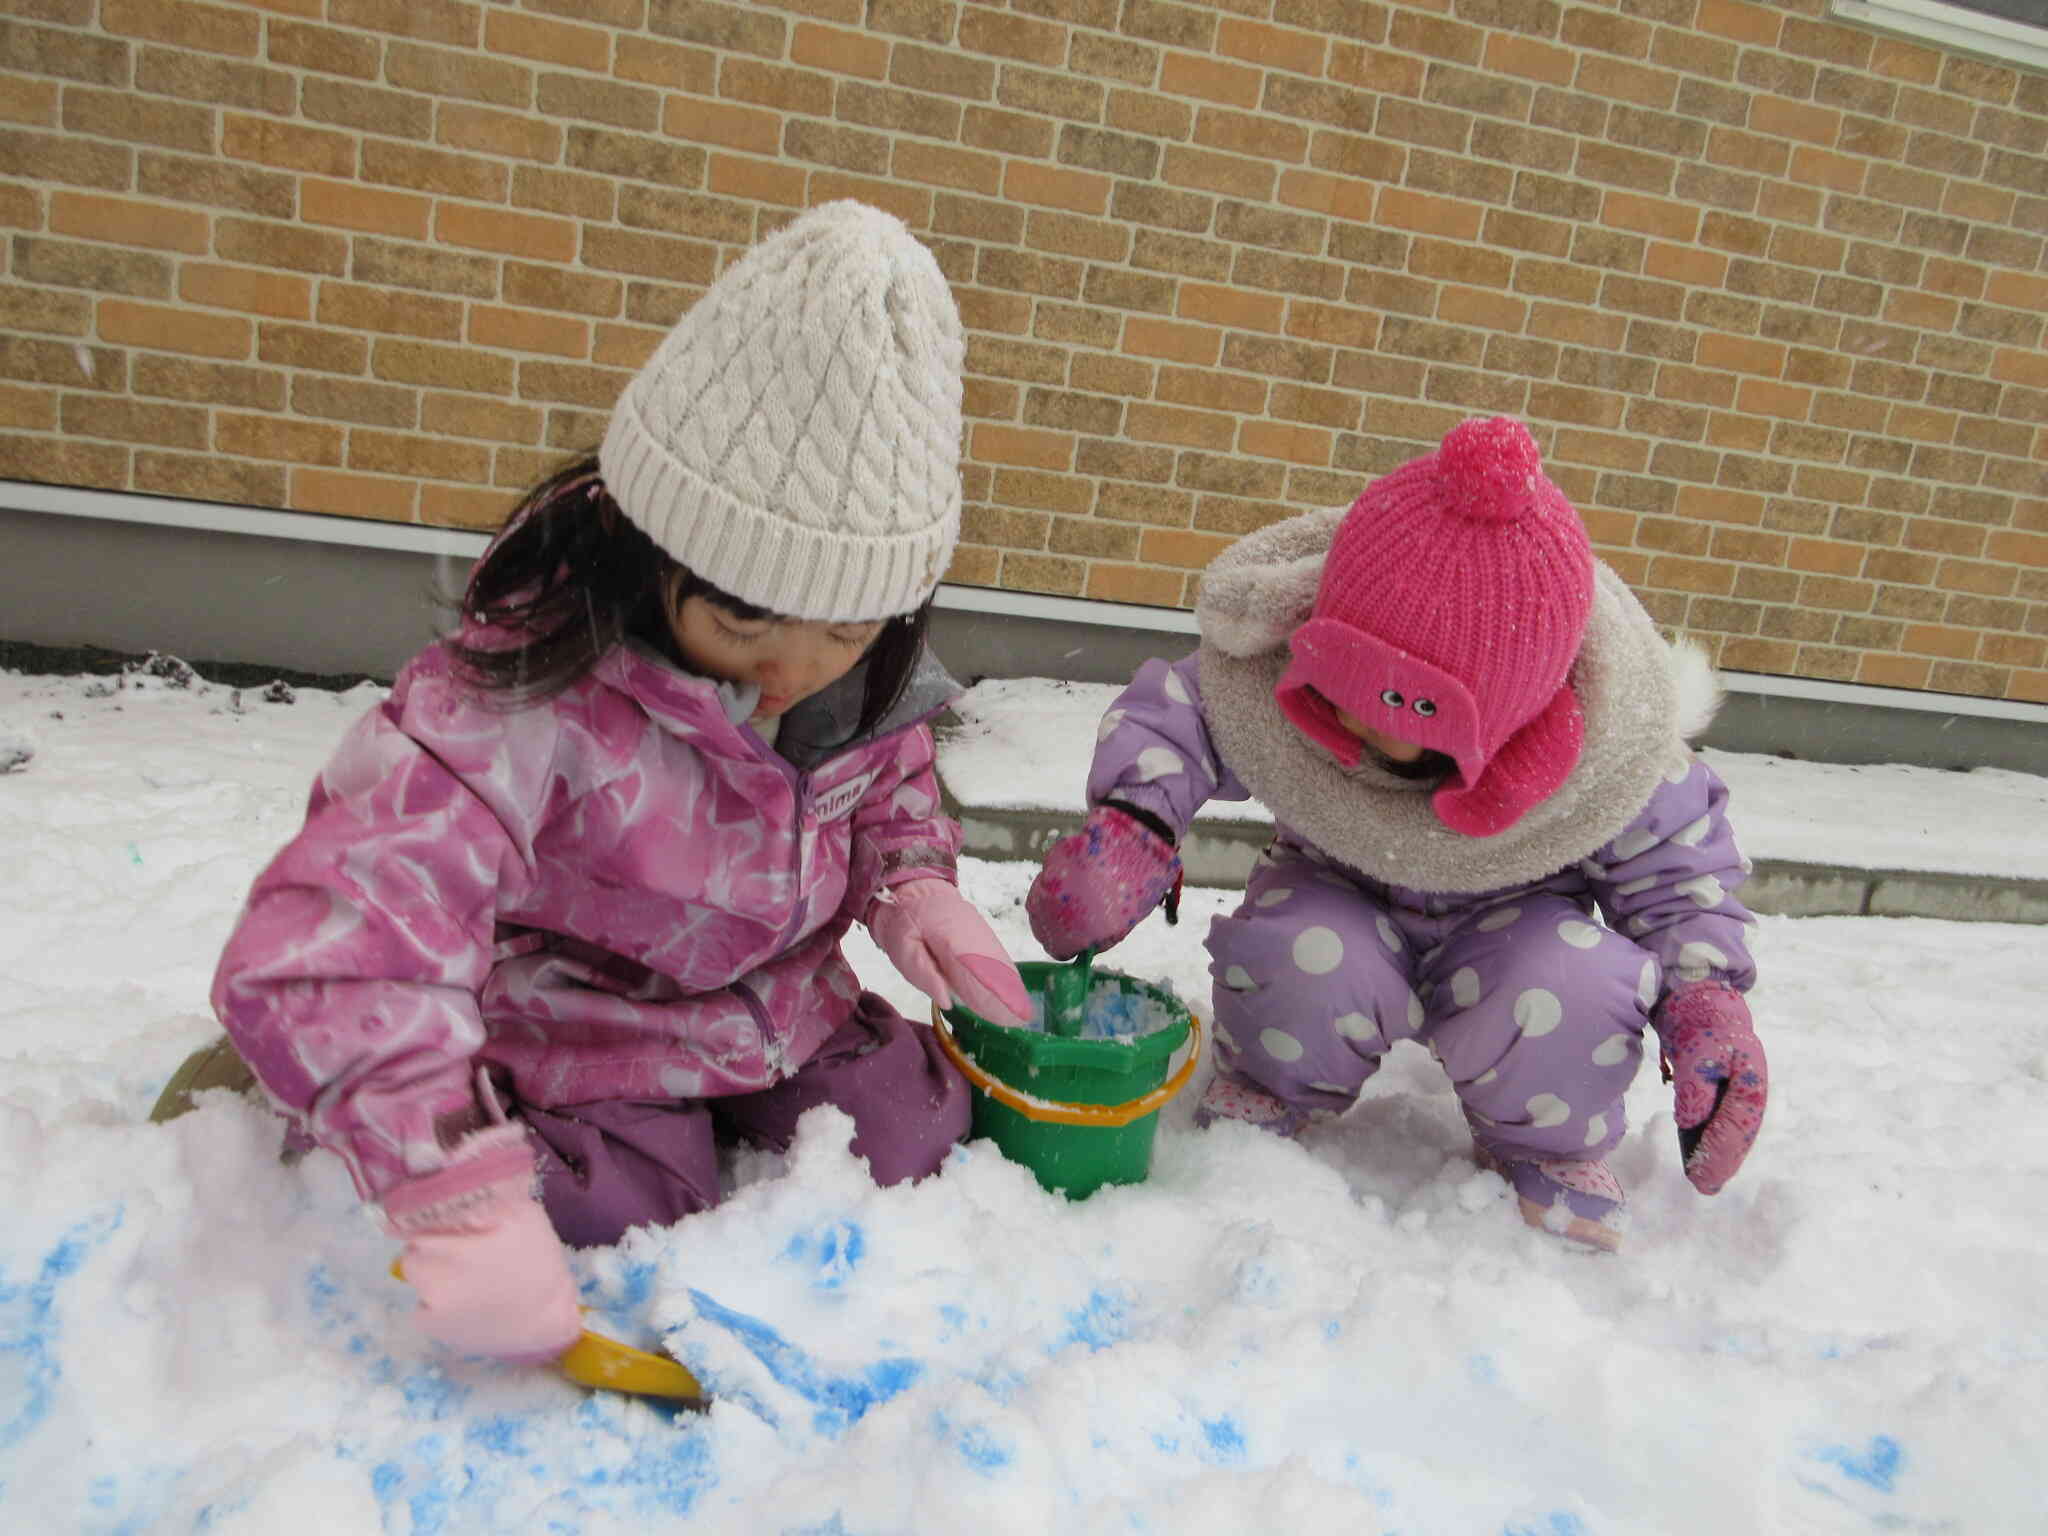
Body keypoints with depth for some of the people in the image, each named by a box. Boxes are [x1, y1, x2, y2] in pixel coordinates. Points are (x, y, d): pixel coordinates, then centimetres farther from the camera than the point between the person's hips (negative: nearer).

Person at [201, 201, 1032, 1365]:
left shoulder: (864, 677, -15)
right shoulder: (524, 703, -37)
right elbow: (328, 957, -44)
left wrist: (913, 888, -13)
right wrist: (460, 1200, -50)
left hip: (785, 1006, 5)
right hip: (582, 1038, -4)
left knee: (919, 1134, 0)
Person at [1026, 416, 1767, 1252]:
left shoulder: (1609, 754, -27)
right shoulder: (1269, 679, -29)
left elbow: (1675, 863, -10)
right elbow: (1173, 711, -16)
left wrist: (1709, 1001, -21)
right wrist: (1131, 822, -35)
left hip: (1513, 916, 0)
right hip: (1339, 897, 1)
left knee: (1571, 992, -35)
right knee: (1298, 958, -36)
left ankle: (1546, 1150, 2)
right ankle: (1264, 1097, 2)